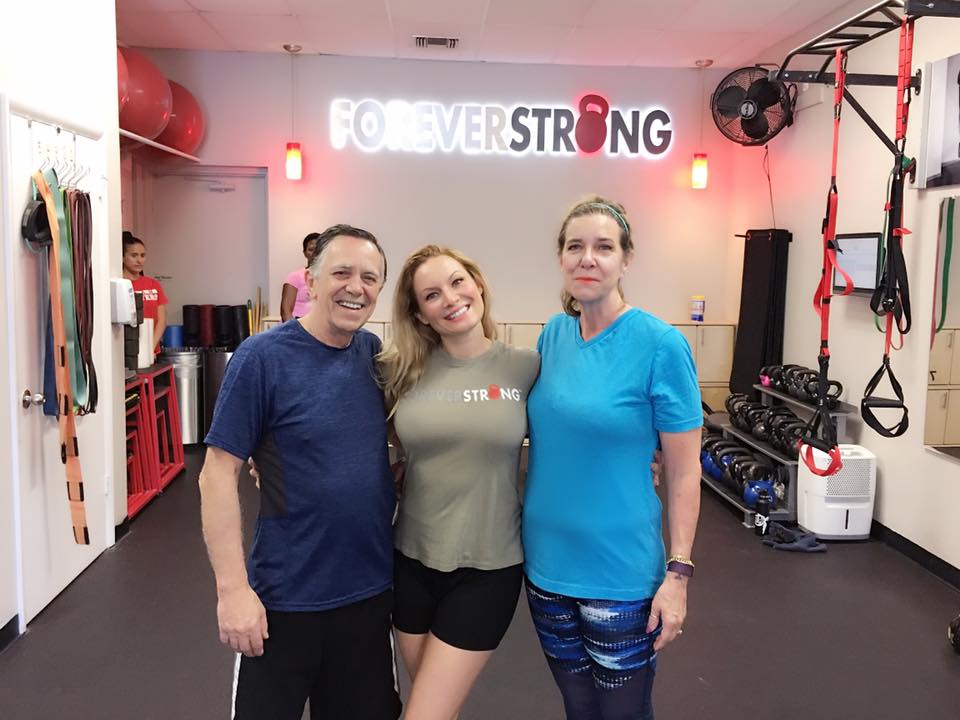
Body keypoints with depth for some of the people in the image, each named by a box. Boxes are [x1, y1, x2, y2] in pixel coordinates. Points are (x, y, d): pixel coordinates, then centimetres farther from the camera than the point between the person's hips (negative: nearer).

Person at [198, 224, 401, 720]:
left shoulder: (374, 353, 0)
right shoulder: (262, 357, -14)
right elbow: (218, 474, -14)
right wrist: (232, 588, -17)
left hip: (371, 590, 5)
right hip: (285, 600, -4)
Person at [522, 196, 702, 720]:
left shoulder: (660, 345, -14)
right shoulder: (552, 334, 1)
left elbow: (684, 471, -11)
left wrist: (678, 572, -14)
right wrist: (527, 528, 10)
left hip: (620, 573, -5)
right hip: (545, 563, 5)